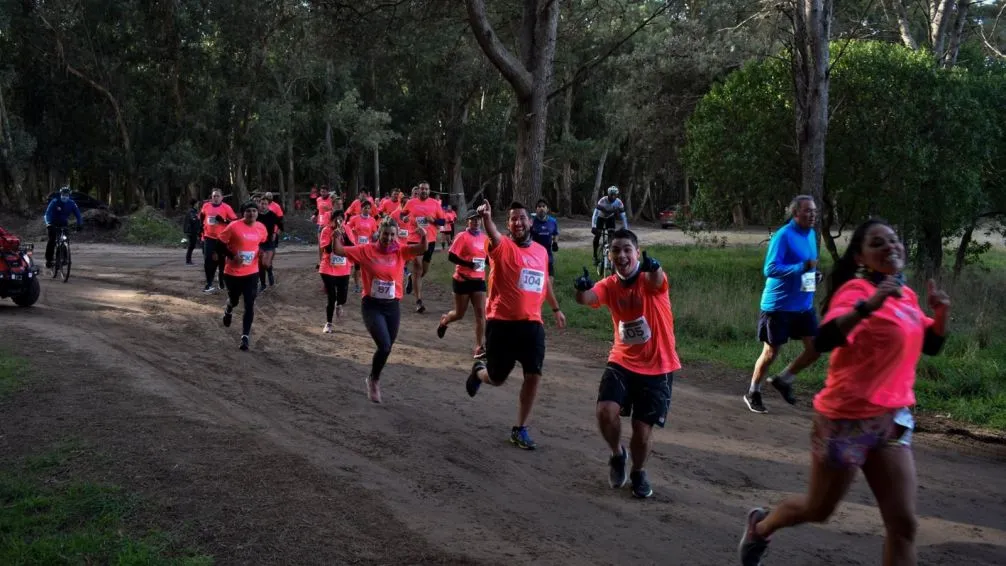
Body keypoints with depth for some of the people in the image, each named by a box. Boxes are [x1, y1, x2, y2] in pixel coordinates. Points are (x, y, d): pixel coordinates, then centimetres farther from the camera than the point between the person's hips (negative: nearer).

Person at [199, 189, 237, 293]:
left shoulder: (226, 207, -9)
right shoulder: (206, 206, 3)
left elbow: (234, 221, -11)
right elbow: (201, 217, 22)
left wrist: (223, 220, -24)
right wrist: (202, 227, 14)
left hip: (222, 238, -3)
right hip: (209, 237, 3)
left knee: (222, 261, 10)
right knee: (208, 260, 0)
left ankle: (223, 282, 24)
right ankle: (209, 284, 7)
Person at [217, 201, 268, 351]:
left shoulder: (261, 228, -2)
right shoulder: (234, 227, -16)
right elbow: (221, 244, -9)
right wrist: (233, 256, -21)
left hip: (252, 272, 2)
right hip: (233, 272, -2)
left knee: (249, 305, -5)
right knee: (234, 300, 16)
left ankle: (245, 337, 0)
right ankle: (228, 310, 54)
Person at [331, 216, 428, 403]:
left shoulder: (400, 252, 0)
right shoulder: (366, 250, -4)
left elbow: (422, 249, -12)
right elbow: (338, 251, -4)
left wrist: (423, 237, -32)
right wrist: (337, 238, -24)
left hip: (392, 306, 3)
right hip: (372, 306, -3)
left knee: (387, 348, 14)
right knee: (384, 346, -16)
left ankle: (374, 378, 40)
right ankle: (374, 380, 10)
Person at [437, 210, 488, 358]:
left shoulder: (484, 237, 6)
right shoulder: (462, 236, -11)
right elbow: (451, 257, -15)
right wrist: (469, 264, -24)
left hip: (479, 280, 4)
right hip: (462, 279, -4)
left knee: (481, 313, -6)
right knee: (459, 313, 8)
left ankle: (478, 347, -5)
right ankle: (444, 320, 43)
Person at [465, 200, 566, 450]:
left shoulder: (541, 251, 9)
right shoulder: (503, 247, -9)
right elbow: (493, 235, -33)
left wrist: (556, 309, 35)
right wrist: (486, 218, -56)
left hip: (532, 324, 4)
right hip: (501, 323, -4)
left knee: (533, 376, -5)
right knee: (497, 379, 8)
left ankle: (520, 430, 10)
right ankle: (479, 372, 46)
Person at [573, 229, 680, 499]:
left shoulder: (650, 280, -14)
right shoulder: (609, 286, -4)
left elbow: (656, 281, -40)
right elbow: (587, 298, -25)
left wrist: (654, 268, -65)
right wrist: (582, 289, -49)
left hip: (658, 367, -2)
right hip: (622, 363, 3)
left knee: (642, 431, 0)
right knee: (606, 411, -20)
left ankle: (638, 472, 32)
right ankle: (617, 455, 12)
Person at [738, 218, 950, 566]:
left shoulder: (906, 295, 8)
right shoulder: (856, 289, -16)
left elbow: (930, 345, 19)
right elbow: (823, 341, -31)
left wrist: (941, 312, -1)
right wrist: (869, 305, -43)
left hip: (892, 420, 7)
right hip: (847, 418, -6)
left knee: (903, 523, -1)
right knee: (818, 510, 11)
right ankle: (761, 527, 42)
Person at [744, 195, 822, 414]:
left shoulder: (811, 234, 8)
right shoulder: (784, 236, -17)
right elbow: (770, 269, -23)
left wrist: (814, 273, 4)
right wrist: (802, 267, -30)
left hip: (804, 305, 7)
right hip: (779, 304, -7)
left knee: (815, 348, 2)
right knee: (771, 352, 2)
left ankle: (783, 380, 23)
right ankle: (753, 393, 22)